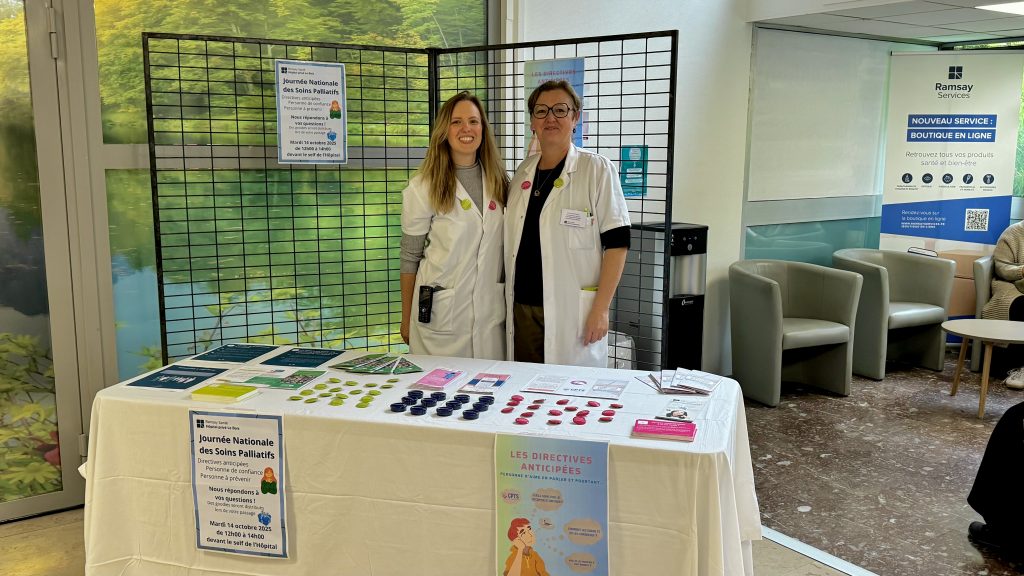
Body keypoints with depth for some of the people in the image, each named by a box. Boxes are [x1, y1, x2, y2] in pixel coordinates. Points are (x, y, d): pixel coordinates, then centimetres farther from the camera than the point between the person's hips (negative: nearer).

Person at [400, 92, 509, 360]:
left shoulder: (499, 181, 6)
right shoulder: (423, 187, -6)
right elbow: (409, 259, -2)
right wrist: (406, 320, 1)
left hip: (491, 311, 4)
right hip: (440, 311, -3)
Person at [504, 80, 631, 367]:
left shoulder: (596, 169, -4)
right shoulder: (523, 172, 12)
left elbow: (616, 244, -8)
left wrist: (600, 309, -14)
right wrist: (507, 302, 11)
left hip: (572, 311, -5)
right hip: (521, 308, 5)